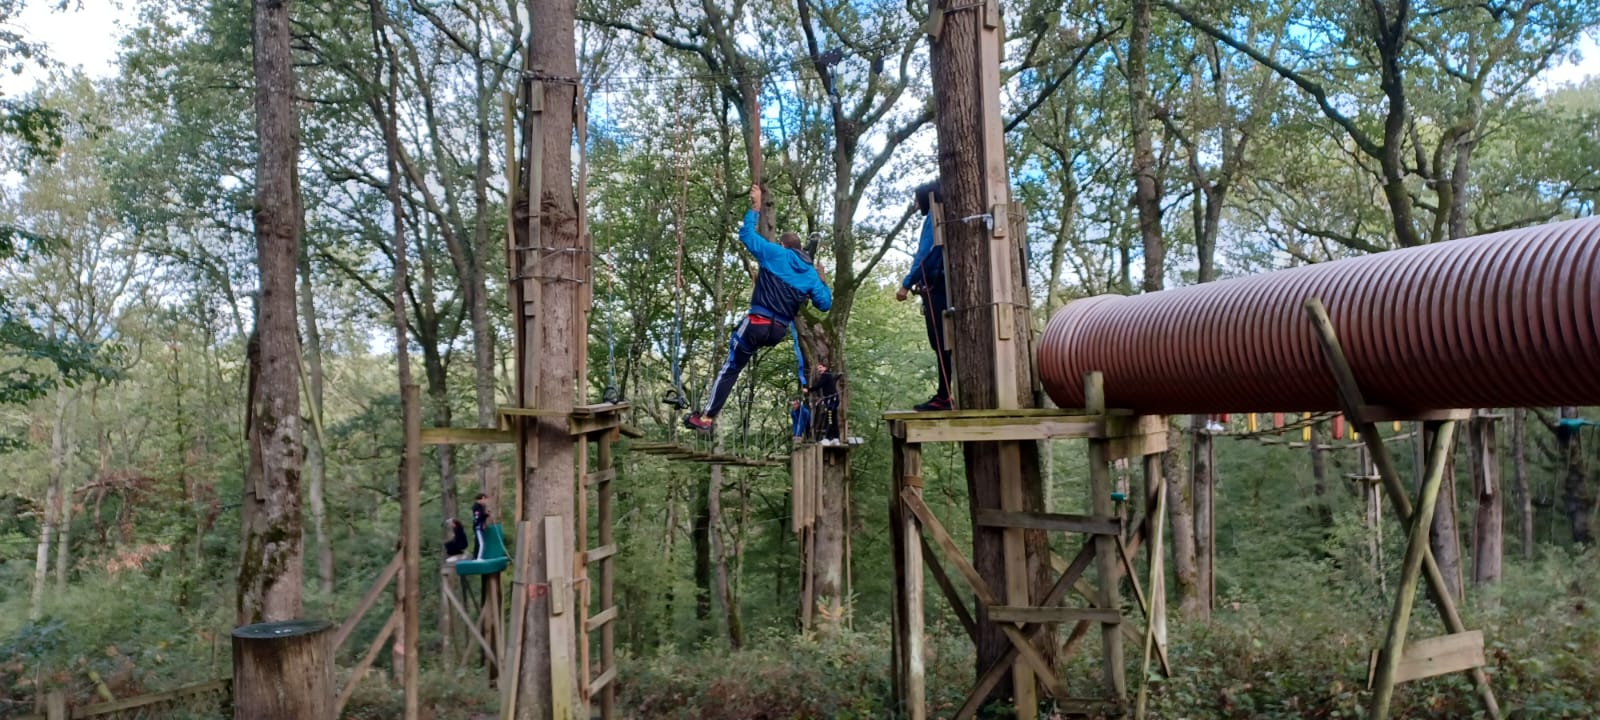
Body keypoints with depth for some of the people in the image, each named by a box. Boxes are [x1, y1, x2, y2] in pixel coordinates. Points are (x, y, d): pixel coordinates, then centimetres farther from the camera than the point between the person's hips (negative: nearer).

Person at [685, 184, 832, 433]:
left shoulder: (776, 254, 0)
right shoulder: (811, 273, 12)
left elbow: (747, 235, 6)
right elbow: (825, 304, 12)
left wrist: (755, 207, 16)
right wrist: (821, 282, 28)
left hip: (757, 325, -4)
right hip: (779, 332, 4)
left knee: (730, 369, 4)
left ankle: (706, 418, 4)